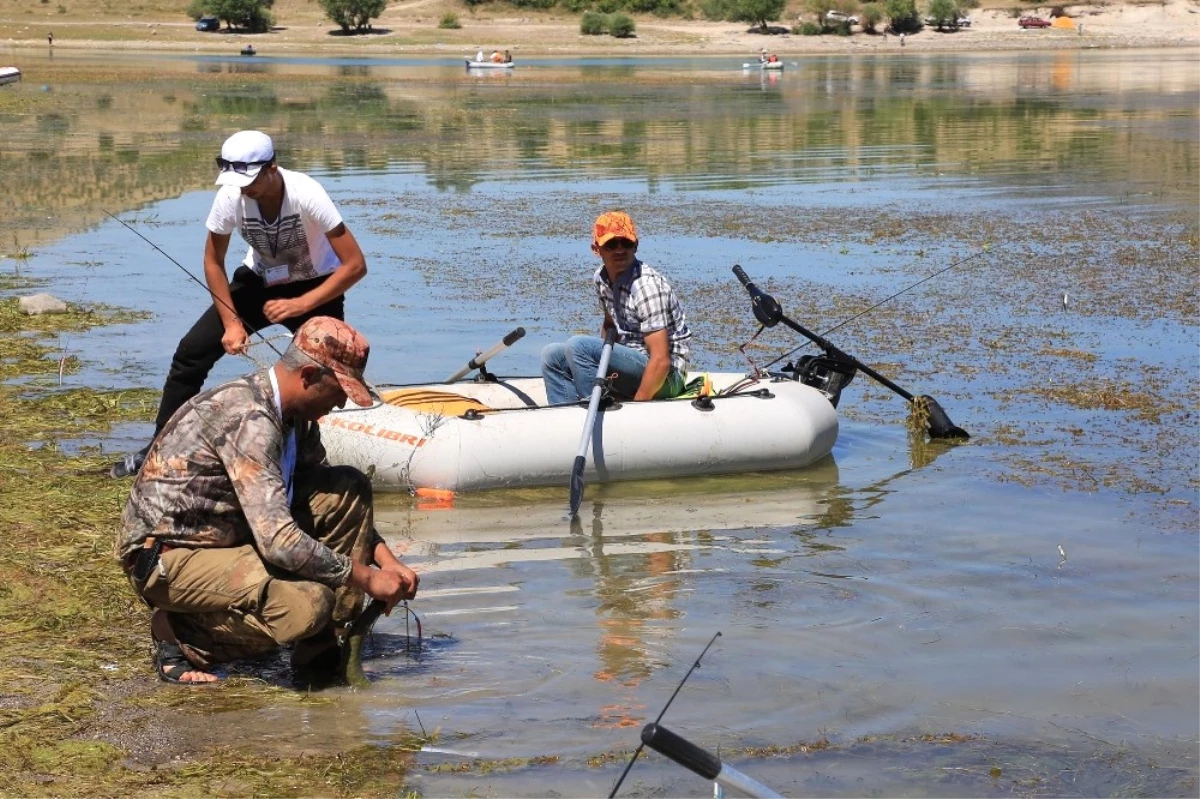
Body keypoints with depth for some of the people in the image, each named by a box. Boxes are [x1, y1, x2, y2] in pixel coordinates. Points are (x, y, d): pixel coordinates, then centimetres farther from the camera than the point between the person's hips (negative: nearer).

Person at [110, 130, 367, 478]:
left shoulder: (306, 195, -32)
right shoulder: (230, 196, -22)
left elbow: (355, 265, -31)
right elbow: (213, 262, -6)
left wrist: (301, 305, -36)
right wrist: (231, 323, -16)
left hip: (314, 286, -3)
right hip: (259, 281, 3)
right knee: (192, 351, -5)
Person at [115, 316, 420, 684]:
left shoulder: (295, 416, 3)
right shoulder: (248, 419, -27)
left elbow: (337, 507, 18)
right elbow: (280, 540, -32)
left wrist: (386, 558, 4)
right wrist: (366, 579, -21)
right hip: (169, 555, -10)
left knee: (349, 489, 1)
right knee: (309, 604, -31)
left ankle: (321, 650, 2)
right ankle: (181, 637, -7)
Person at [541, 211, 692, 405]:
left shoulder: (647, 286, -22)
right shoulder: (601, 278, 3)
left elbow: (661, 361, -25)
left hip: (666, 375, -9)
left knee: (578, 345, -24)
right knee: (553, 355, 6)